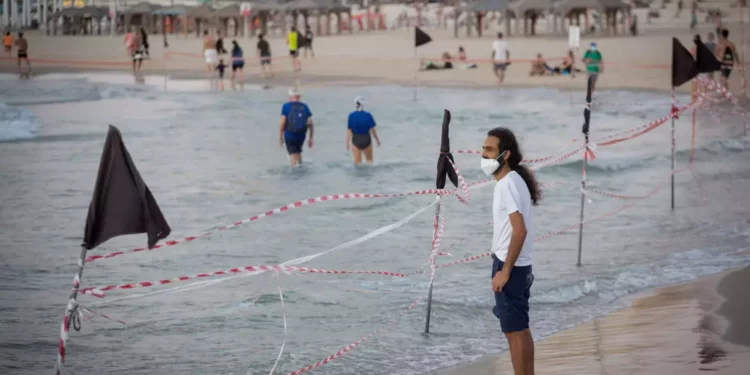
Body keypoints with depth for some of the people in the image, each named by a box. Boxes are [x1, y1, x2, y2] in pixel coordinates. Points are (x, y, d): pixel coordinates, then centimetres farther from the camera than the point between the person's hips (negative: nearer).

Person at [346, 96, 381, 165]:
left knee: (357, 161, 7)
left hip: (356, 139, 0)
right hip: (366, 139, 0)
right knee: (369, 160, 17)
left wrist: (347, 143, -6)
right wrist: (377, 140, 6)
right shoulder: (368, 115, -9)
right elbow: (372, 129, -6)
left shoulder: (351, 116, -7)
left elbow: (349, 130, -9)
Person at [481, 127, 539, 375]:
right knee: (520, 329, 15)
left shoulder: (508, 184, -19)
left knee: (514, 331, -4)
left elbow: (520, 231, -25)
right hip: (516, 265, 10)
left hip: (509, 266, -10)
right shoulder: (511, 181, 11)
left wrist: (504, 271, -22)